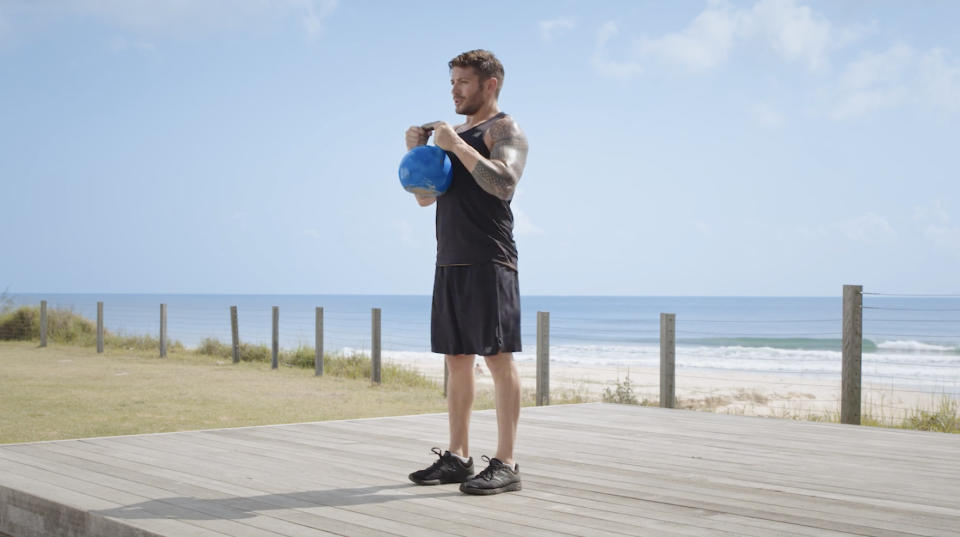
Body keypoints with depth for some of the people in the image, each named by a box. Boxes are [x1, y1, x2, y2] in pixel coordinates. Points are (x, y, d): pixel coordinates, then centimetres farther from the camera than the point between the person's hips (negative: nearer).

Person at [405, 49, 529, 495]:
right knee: (456, 359, 9)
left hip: (489, 263, -8)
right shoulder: (456, 133, 21)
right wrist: (416, 151, 7)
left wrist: (456, 145, -17)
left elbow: (504, 182, -20)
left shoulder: (504, 129, -2)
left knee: (498, 357, -8)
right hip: (450, 262, 8)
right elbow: (425, 197, 21)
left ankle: (505, 464, -8)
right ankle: (457, 457, 16)